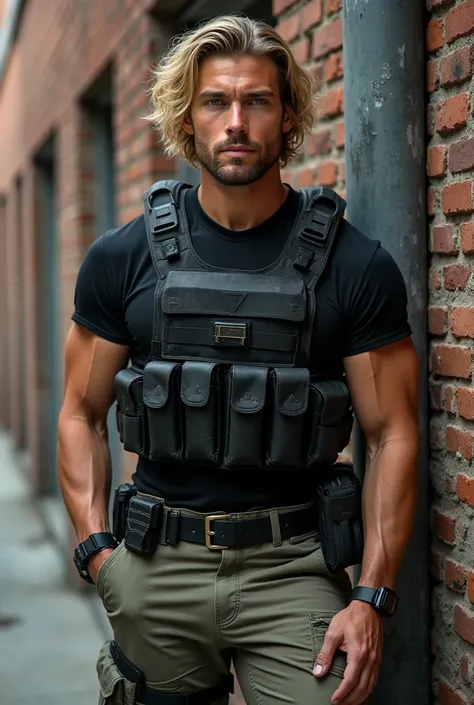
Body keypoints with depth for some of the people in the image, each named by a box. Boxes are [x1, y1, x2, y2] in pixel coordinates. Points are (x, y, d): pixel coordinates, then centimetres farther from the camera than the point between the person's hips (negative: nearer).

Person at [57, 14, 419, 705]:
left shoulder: (356, 265, -4)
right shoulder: (123, 258, 1)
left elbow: (393, 434, -3)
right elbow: (83, 414, 7)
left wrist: (372, 597, -9)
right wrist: (98, 550, -4)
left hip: (295, 568, -1)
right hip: (157, 566, 2)